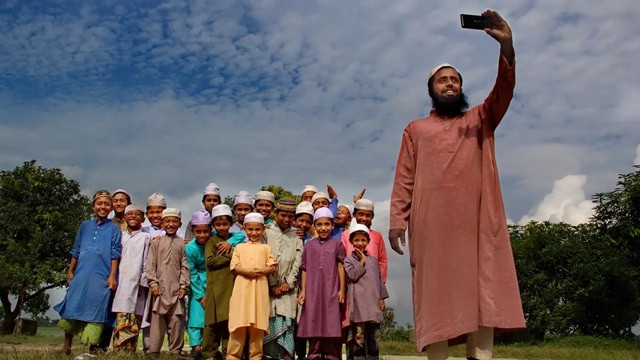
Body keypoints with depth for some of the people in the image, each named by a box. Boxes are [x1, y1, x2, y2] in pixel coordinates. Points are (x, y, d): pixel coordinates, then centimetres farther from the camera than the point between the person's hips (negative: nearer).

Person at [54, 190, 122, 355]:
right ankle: (66, 345, 17)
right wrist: (70, 271, 13)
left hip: (101, 277, -3)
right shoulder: (85, 225, 13)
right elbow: (76, 250, 16)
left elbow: (115, 254, -2)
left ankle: (93, 347, 8)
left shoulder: (114, 228, 3)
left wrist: (112, 276, -8)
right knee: (73, 307, 4)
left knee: (96, 309, 0)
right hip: (81, 274, 3)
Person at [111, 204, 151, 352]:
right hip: (120, 282, 3)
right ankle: (119, 350, 1)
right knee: (122, 318, -1)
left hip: (136, 283, -3)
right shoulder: (120, 235, 15)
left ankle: (129, 350, -5)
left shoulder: (145, 237, 5)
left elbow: (146, 262, 1)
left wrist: (143, 283, -4)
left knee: (133, 319, -7)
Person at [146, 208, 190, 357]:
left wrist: (183, 285, -2)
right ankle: (153, 351, 9)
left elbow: (185, 266, 4)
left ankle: (175, 351, 10)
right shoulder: (156, 242, 7)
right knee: (157, 319, 2)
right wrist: (153, 283, -4)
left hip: (176, 288, 0)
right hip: (160, 287, 0)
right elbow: (150, 264, 4)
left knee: (176, 320, 1)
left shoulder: (182, 244, 6)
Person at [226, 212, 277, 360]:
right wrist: (247, 272, -14)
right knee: (239, 323, -3)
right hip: (242, 288, 0)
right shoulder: (239, 247, 15)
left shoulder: (265, 248, 13)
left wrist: (259, 271, -15)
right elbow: (234, 267, 4)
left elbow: (272, 267, 4)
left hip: (259, 289, 0)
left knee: (257, 325, 0)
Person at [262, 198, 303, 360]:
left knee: (286, 322, -6)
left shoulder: (296, 235, 11)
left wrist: (288, 283, -5)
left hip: (288, 287, 1)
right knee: (270, 322, -3)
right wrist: (272, 285, -6)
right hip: (270, 286, -1)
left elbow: (297, 261, 4)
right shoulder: (267, 233, 6)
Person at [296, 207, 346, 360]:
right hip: (313, 292, 2)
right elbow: (305, 269, 8)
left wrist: (342, 289, -2)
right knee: (314, 325, 5)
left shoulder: (337, 244, 3)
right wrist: (303, 290, 3)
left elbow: (341, 267, 2)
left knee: (332, 325, 0)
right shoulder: (309, 245, 8)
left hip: (331, 291, -1)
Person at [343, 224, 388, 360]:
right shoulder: (349, 259, 3)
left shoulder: (373, 260, 14)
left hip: (373, 302, 4)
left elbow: (379, 279, 16)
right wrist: (362, 261, -5)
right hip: (358, 302, -4)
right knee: (359, 336, -5)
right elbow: (352, 275, -12)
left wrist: (382, 298, 10)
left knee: (374, 336, 8)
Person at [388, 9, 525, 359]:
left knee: (482, 290, -7)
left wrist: (506, 45, -14)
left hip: (477, 219, 1)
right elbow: (405, 178, 10)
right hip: (432, 222, -1)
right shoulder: (416, 129, 20)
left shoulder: (480, 119, 22)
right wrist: (397, 219, -5)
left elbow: (504, 90, 3)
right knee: (437, 294, -5)